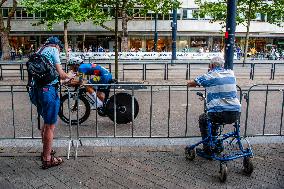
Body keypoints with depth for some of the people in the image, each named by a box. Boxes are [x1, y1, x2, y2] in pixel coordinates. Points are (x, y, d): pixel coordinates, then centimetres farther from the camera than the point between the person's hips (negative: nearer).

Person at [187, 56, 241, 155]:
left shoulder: (209, 76, -1)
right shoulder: (231, 73, 12)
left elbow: (189, 83, 8)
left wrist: (200, 83, 29)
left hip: (220, 114, -5)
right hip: (236, 114, 5)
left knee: (202, 119, 25)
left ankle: (207, 149, 25)